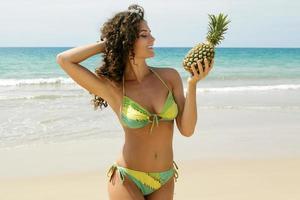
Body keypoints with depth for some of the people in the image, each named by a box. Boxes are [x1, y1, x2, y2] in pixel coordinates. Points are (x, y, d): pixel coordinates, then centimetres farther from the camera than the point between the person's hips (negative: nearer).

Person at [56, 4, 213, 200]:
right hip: (128, 180, -3)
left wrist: (192, 84, -17)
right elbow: (64, 60, -18)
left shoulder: (170, 77, -3)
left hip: (165, 181, 3)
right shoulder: (113, 89, -10)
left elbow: (187, 129, -6)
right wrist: (107, 43, -9)